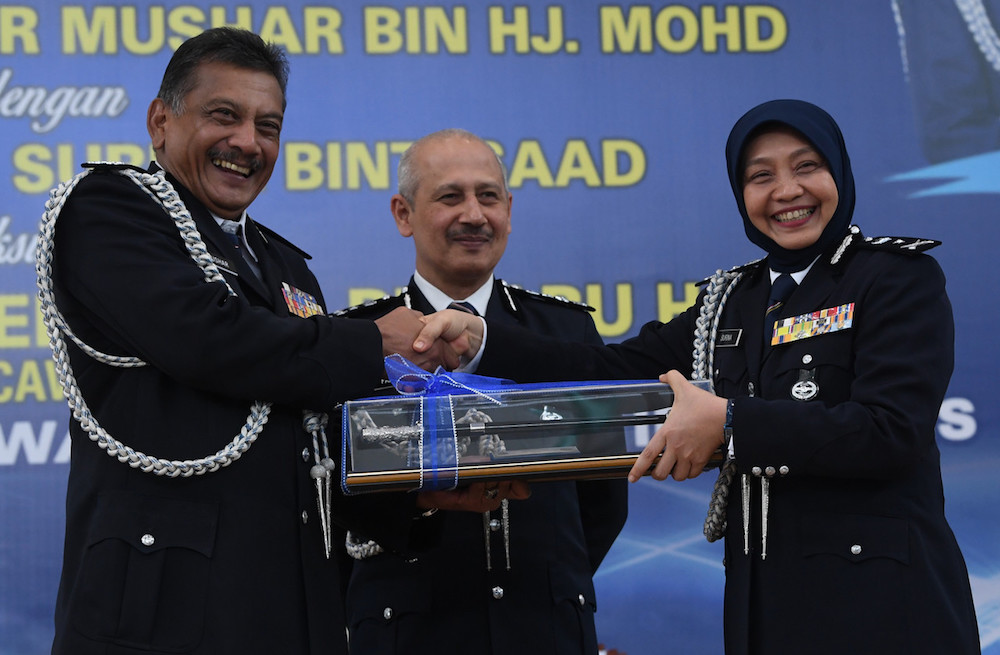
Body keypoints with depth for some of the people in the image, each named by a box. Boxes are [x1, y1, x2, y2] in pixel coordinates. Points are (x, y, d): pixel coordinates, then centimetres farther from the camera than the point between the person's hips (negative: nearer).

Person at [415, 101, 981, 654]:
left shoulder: (900, 275, -4)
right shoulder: (730, 299, 16)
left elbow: (892, 431, -16)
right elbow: (615, 371, 10)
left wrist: (729, 422, -18)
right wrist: (478, 339, -2)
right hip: (764, 594, 6)